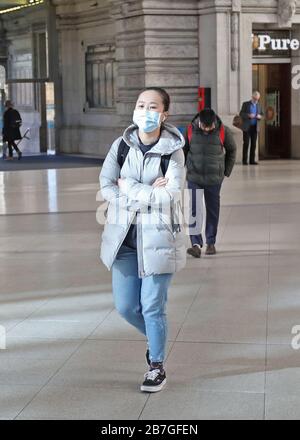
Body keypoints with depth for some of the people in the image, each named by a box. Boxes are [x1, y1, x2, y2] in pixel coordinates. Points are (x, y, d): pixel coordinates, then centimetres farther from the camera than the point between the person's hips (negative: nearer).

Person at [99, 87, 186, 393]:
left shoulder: (173, 151, -7)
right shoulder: (121, 145, 3)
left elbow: (173, 195, -18)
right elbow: (105, 186, -5)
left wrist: (129, 188, -13)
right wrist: (149, 194, -15)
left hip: (158, 238, -4)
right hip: (123, 236, 4)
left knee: (152, 306, 1)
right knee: (125, 306, 9)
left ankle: (157, 365, 22)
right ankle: (155, 339, 40)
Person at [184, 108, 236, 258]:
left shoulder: (223, 131, -8)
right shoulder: (190, 130, -8)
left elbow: (232, 150, 8)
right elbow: (183, 150, 6)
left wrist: (226, 171, 7)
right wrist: (184, 170, 6)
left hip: (214, 179, 1)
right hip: (194, 178, -1)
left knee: (213, 211, 9)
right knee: (195, 211, -9)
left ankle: (211, 243, 20)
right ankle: (196, 244, -11)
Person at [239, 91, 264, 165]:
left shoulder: (258, 105, 13)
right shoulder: (245, 104, 2)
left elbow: (262, 114, 17)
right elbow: (241, 114, -3)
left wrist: (260, 116, -7)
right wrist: (248, 115, -20)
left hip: (255, 127, 4)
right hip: (247, 127, -4)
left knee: (253, 144, 1)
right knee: (246, 143, -6)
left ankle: (252, 160, 3)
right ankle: (244, 160, -3)